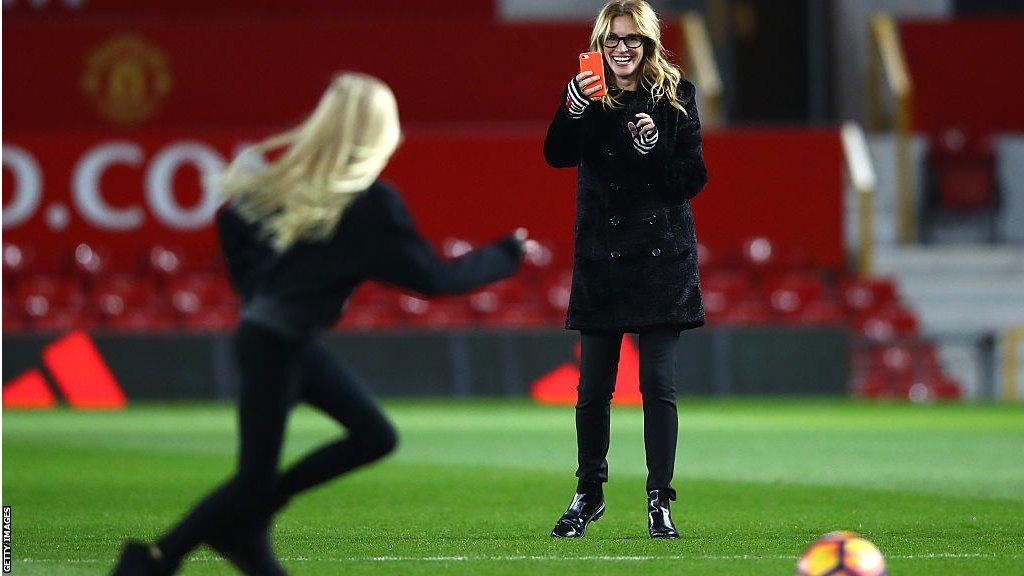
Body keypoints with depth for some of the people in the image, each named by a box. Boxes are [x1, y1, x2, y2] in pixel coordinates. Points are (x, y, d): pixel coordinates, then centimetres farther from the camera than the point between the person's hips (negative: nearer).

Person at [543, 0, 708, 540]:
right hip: (601, 254, 1)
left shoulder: (676, 97, 2)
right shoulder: (588, 97, 3)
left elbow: (695, 178, 0)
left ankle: (659, 500, 3)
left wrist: (656, 146, -17)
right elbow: (558, 155, -14)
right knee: (593, 388, 4)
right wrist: (573, 108, -31)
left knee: (658, 384, -5)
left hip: (662, 255, -1)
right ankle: (589, 493, 21)